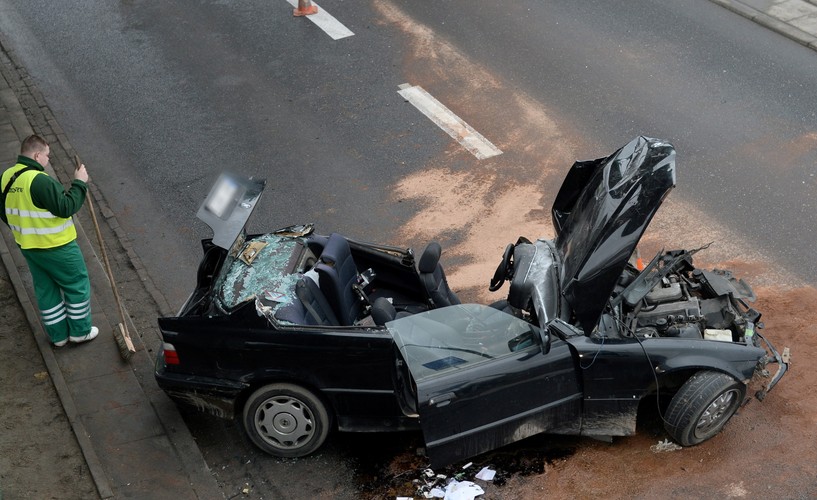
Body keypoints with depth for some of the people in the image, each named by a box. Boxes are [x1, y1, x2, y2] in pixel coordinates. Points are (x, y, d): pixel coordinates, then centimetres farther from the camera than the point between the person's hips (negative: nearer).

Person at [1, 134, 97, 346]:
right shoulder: (40, 180, -27)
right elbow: (65, 208, -26)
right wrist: (80, 183, -17)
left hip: (28, 246, 8)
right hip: (56, 247, -8)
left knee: (46, 289, 20)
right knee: (78, 285, 11)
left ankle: (58, 335, 30)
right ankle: (80, 331, 21)